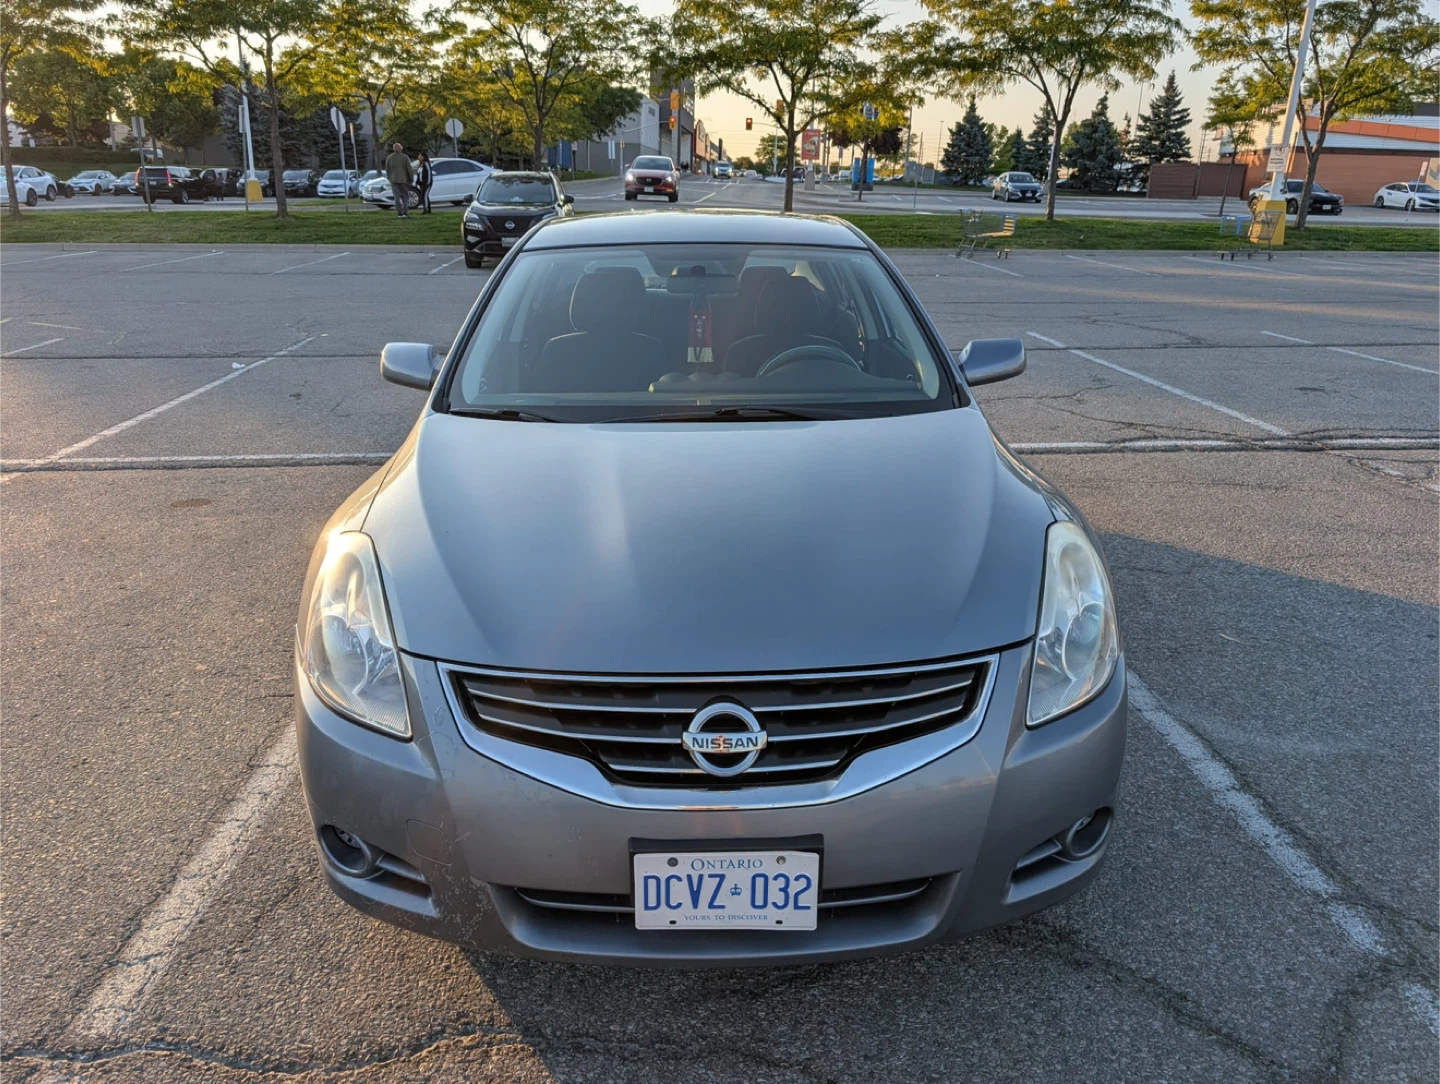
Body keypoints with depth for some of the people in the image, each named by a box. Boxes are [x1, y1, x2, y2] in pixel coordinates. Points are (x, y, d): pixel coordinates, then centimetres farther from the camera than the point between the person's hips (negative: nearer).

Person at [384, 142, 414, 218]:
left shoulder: (389, 158, 1)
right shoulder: (405, 157, -7)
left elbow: (387, 170, 6)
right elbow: (410, 169, -9)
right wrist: (411, 180, 1)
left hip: (394, 180, 2)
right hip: (404, 180, -2)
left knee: (397, 197, 4)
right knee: (405, 196, 7)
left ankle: (399, 213, -2)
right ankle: (405, 213, -4)